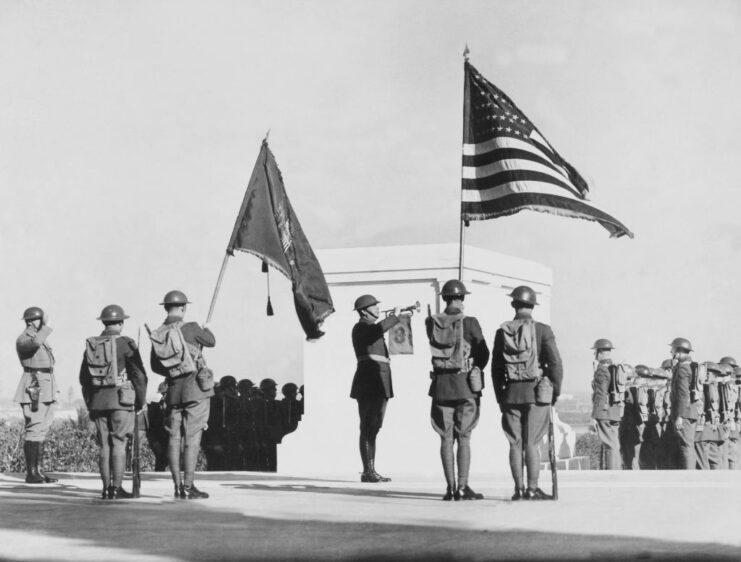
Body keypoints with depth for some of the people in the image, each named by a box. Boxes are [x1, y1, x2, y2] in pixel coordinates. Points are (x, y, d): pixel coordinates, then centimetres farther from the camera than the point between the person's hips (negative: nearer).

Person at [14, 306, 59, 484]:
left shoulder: (41, 337, 18)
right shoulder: (23, 340, -10)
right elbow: (35, 343, -36)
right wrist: (46, 327, -23)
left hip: (46, 389, 9)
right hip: (34, 388, -9)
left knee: (42, 430, 9)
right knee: (34, 430, -10)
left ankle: (37, 471, 12)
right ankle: (30, 474, -9)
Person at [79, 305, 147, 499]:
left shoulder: (91, 345, 8)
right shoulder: (125, 344, -7)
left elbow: (84, 378, 14)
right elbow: (139, 375, -7)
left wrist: (90, 403, 21)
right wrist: (141, 401, 4)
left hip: (97, 401, 5)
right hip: (121, 401, -5)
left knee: (104, 445, 8)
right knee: (118, 443, -3)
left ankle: (106, 488, 8)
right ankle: (117, 488, -5)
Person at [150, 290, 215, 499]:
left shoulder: (157, 335, 4)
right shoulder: (190, 328, -9)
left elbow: (155, 366, 14)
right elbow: (211, 342, 8)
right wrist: (206, 329, 30)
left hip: (174, 389, 5)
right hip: (197, 387, -5)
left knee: (174, 438, 8)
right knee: (192, 439, -5)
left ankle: (178, 487, 7)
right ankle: (188, 487, -8)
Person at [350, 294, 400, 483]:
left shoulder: (371, 327, 22)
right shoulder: (361, 327, -8)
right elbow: (379, 329, -26)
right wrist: (395, 316, -17)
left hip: (379, 382, 10)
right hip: (369, 380, -10)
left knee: (374, 427, 10)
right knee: (368, 428, -11)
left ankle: (371, 471, 13)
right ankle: (367, 472, -14)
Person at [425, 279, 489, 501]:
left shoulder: (432, 323, -1)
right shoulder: (469, 323, -8)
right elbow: (484, 354, 0)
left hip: (441, 383, 3)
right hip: (465, 383, -3)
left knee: (446, 438, 6)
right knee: (463, 438, 1)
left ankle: (450, 488, 5)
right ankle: (462, 487, -4)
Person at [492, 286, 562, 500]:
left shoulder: (502, 332, 5)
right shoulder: (542, 330, -5)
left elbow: (495, 368, 8)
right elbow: (555, 363, -8)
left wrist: (500, 398, 16)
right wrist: (556, 390, 4)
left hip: (510, 394, 3)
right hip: (536, 392, -2)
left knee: (515, 443, 6)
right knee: (532, 443, -1)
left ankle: (519, 489, 5)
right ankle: (532, 489, -2)